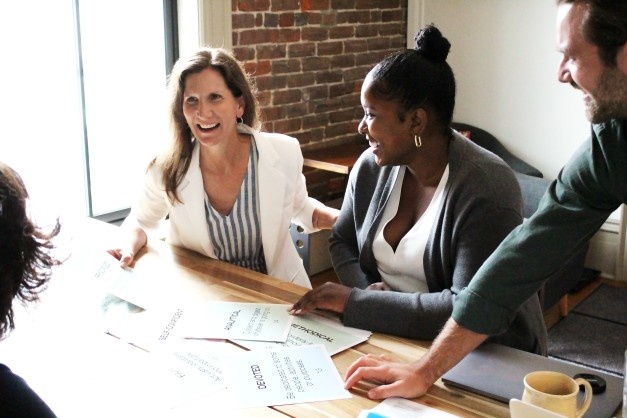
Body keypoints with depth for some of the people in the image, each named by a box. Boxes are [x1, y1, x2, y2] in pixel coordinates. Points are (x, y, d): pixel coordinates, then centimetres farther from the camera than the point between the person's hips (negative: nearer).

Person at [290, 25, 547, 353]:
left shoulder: (485, 189, -20)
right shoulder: (370, 167, -2)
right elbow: (342, 241, 11)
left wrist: (357, 303, -23)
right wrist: (366, 292, -9)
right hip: (388, 337, 6)